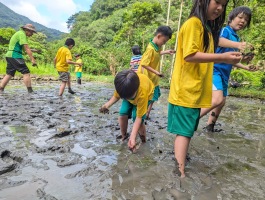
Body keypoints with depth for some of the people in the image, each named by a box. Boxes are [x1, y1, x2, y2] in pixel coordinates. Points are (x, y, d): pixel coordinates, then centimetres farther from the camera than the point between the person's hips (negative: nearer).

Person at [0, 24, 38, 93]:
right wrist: (32, 59, -23)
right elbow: (26, 48, -18)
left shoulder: (19, 33, 21)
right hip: (15, 56, -10)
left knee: (9, 74, 13)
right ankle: (30, 91, -14)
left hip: (10, 55, 10)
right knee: (26, 72, -12)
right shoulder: (22, 34, -10)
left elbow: (24, 48, 22)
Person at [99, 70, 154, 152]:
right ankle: (123, 136, 12)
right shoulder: (121, 85, -35)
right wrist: (107, 105, -32)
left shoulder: (143, 93, -44)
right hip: (129, 92, 4)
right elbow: (116, 96, -12)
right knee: (123, 114, -13)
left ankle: (143, 141, 5)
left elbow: (139, 117, -35)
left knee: (137, 118, -20)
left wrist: (132, 137, -38)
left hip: (147, 93, -4)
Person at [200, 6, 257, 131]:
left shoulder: (237, 38, 17)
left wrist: (246, 67, 17)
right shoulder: (225, 30, -6)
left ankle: (210, 126, 29)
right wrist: (237, 45, -49)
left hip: (225, 74, 9)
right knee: (217, 100, -25)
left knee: (222, 102, 14)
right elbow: (219, 41, -32)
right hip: (215, 69, -9)